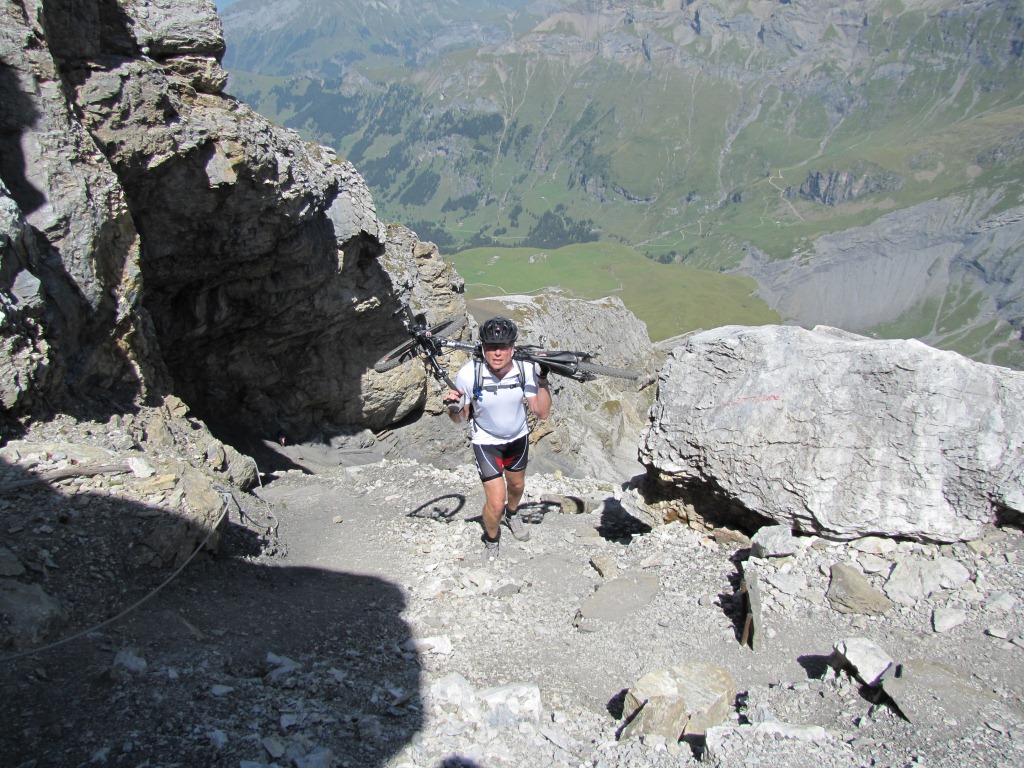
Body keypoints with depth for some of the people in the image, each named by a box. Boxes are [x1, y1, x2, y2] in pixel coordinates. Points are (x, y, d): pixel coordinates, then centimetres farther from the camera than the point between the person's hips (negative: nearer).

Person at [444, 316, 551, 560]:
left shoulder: (525, 369, -27)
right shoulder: (468, 374, -31)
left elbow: (542, 412, -23)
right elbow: (461, 417, -16)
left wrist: (542, 379, -34)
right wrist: (454, 408, -38)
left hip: (518, 437, 3)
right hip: (486, 441, -3)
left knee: (517, 486, 27)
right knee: (496, 502, -9)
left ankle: (512, 514, 63)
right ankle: (491, 540, 25)